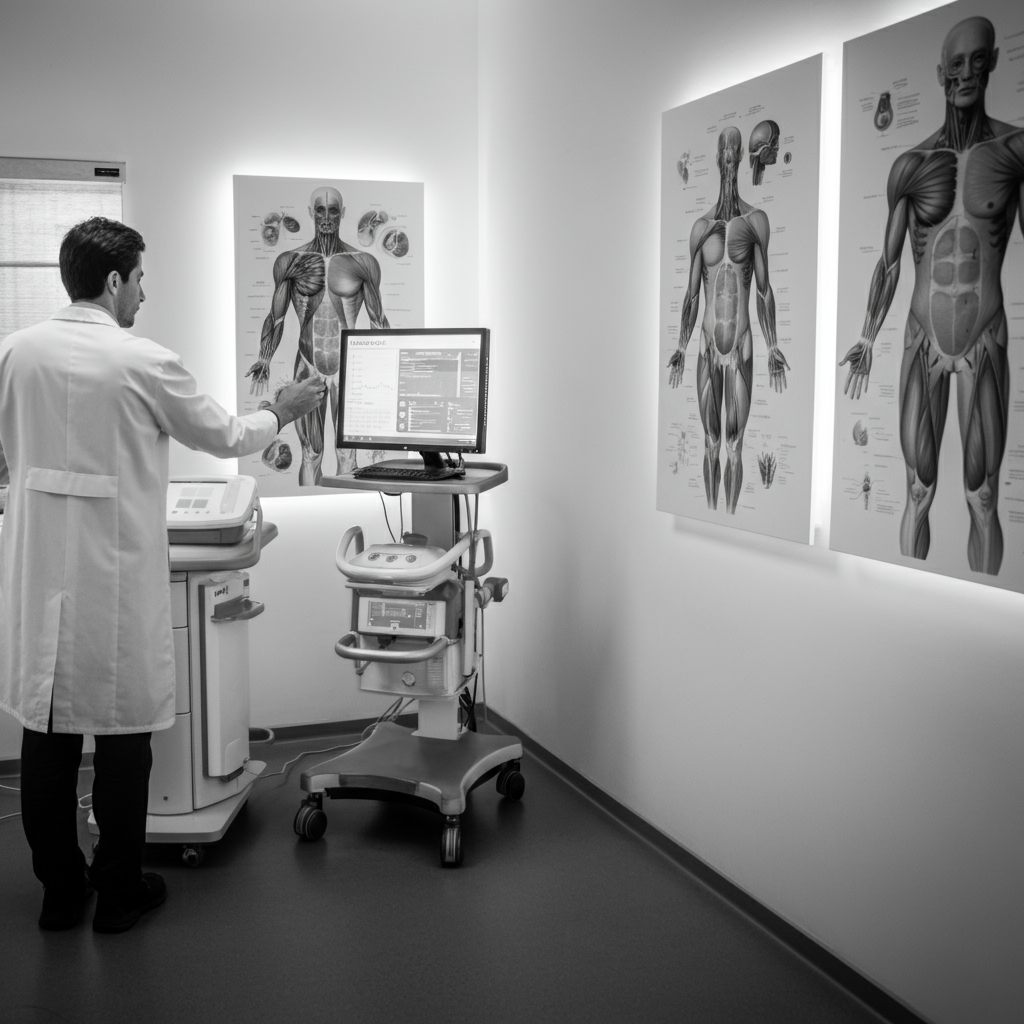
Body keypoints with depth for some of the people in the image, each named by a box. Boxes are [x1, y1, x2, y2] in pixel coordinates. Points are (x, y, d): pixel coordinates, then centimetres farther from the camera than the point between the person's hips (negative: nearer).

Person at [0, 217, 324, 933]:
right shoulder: (143, 363, -13)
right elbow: (223, 438, 1)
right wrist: (281, 413, 18)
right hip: (114, 573, -5)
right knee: (122, 732, 8)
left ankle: (60, 891, 25)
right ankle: (119, 892, 21)